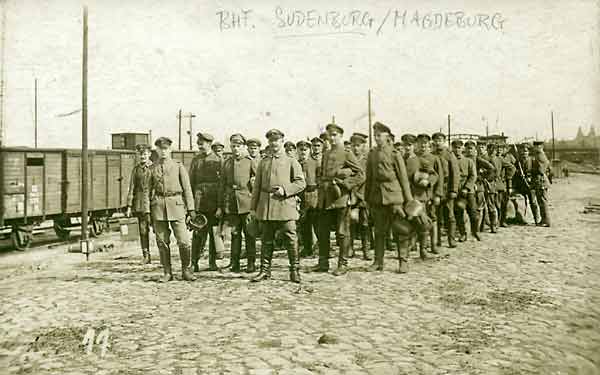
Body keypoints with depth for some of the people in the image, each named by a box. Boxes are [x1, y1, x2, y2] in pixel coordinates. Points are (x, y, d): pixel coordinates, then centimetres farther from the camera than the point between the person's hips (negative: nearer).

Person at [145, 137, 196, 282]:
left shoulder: (179, 166, 6)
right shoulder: (152, 169, 10)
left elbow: (187, 188, 4)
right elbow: (148, 190, 9)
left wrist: (191, 208, -2)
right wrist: (147, 210, 0)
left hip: (176, 204, -1)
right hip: (158, 205, 2)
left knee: (184, 240, -5)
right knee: (162, 242, 5)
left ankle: (186, 271, 10)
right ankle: (167, 272, 15)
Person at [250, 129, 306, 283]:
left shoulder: (292, 162, 6)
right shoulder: (263, 162, 15)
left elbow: (301, 183, 0)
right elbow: (257, 186, 15)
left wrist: (285, 189, -15)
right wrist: (253, 207, 10)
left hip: (285, 205, -3)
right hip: (266, 206, 3)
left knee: (290, 239, -4)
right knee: (266, 240, 7)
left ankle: (295, 271, 6)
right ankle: (265, 270, 16)